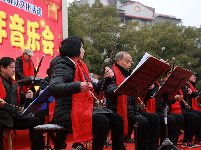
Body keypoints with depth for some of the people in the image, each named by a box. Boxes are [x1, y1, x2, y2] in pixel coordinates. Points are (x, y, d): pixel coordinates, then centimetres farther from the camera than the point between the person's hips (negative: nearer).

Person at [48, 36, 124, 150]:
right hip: (67, 114, -9)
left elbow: (95, 89, 22)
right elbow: (53, 89, -27)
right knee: (102, 121, -29)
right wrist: (78, 86, -41)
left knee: (117, 119, -5)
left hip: (84, 110, 9)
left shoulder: (80, 66, 19)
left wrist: (107, 78, 4)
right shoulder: (62, 66, -8)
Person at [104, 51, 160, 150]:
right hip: (118, 110, -9)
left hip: (131, 110, 9)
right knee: (143, 122, -27)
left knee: (154, 118, -4)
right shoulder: (113, 73, -4)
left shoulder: (129, 74, 24)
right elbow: (108, 92, -23)